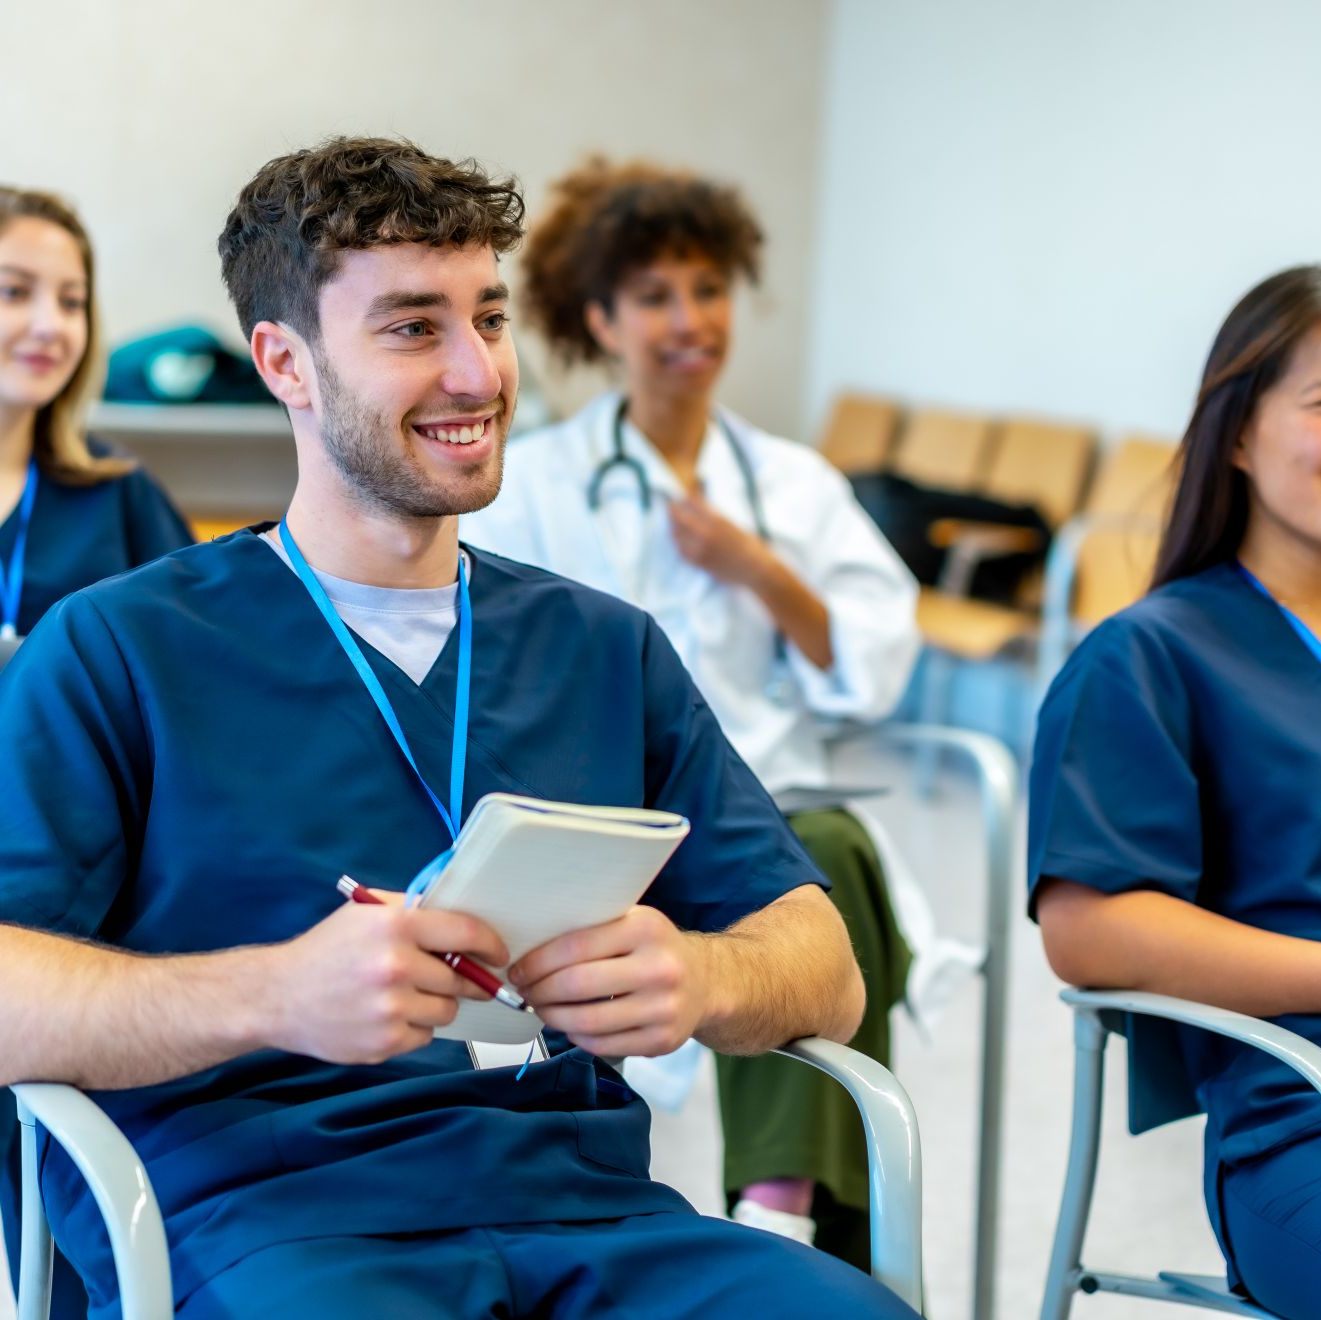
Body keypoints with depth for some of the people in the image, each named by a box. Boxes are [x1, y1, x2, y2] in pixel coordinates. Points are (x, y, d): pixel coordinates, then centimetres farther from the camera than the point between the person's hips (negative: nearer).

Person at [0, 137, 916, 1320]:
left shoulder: (608, 649, 20)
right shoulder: (122, 648, 7)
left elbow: (826, 972, 13)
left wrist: (701, 977, -11)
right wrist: (273, 994, -24)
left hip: (584, 1208, 5)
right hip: (259, 1217, -4)